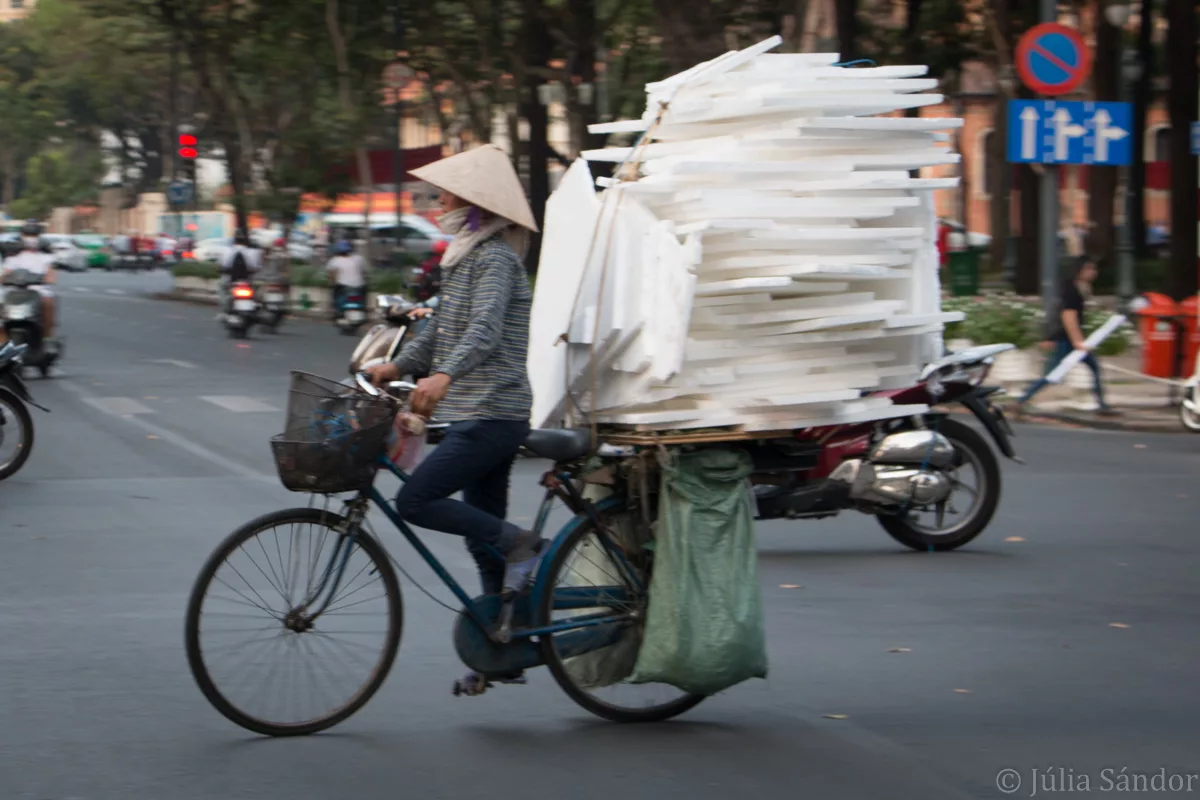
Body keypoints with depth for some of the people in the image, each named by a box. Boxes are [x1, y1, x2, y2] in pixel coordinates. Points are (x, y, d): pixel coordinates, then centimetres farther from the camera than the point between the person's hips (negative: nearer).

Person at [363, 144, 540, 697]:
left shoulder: (495, 257, -12)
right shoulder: (468, 256, 18)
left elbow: (485, 329, -28)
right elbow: (442, 328, 24)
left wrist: (443, 376, -42)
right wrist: (398, 366, 10)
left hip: (491, 417, -10)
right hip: (477, 417, 10)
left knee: (415, 501, -18)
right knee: (483, 540, 11)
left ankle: (520, 545, -11)